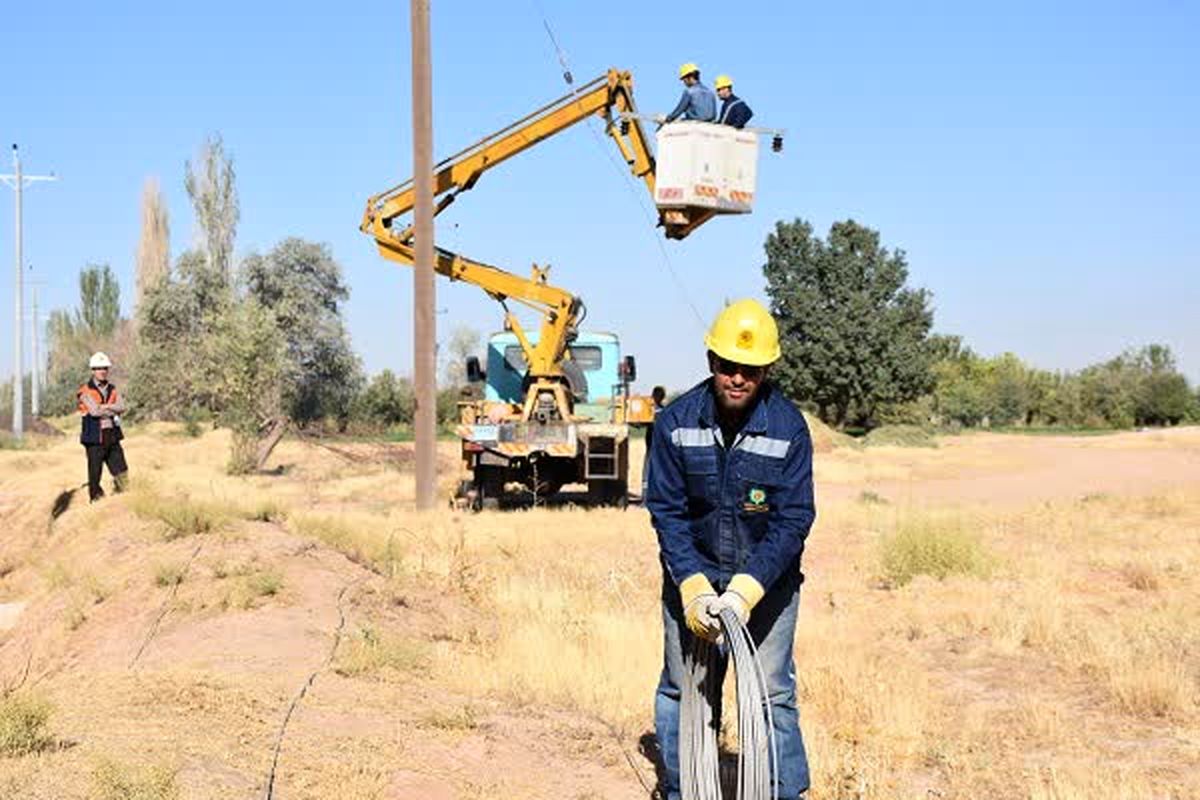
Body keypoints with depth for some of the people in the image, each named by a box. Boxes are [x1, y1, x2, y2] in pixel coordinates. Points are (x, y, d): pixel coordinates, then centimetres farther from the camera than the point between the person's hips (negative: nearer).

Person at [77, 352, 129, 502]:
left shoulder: (112, 390, 14)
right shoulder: (86, 391, -3)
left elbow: (121, 407, -1)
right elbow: (94, 411, -16)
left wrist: (105, 407, -14)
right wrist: (112, 411, -4)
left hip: (112, 436, 5)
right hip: (95, 437, -5)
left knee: (121, 474, 3)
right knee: (95, 473, 0)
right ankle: (96, 499, 7)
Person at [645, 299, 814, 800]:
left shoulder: (788, 428, -15)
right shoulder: (676, 421, -11)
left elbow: (793, 520, -16)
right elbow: (666, 510, -9)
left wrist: (746, 590, -26)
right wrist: (693, 587, -20)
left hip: (767, 576, -1)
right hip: (692, 574, 2)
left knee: (773, 692, -3)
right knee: (681, 690, 6)